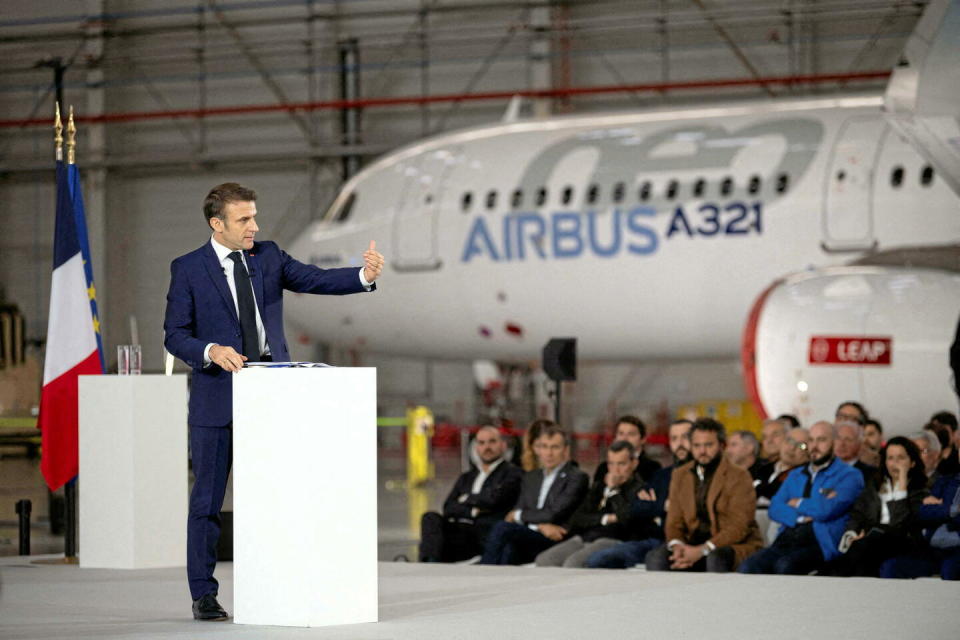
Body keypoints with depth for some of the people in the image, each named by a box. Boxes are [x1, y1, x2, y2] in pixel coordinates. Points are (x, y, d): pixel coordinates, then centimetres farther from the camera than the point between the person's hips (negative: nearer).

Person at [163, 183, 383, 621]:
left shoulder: (268, 257, 9)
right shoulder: (188, 269, -1)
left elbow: (317, 280, -1)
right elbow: (175, 334, -3)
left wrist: (365, 275, -19)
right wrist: (212, 351, -21)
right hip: (217, 397, -3)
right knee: (208, 499, 1)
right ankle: (204, 595, 8)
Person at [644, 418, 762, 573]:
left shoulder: (739, 477, -4)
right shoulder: (680, 476, 15)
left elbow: (738, 527, -13)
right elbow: (674, 522, 11)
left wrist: (702, 551, -24)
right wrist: (677, 545, -13)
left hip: (735, 546, -5)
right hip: (692, 545, 5)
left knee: (715, 558, -38)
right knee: (655, 558, -22)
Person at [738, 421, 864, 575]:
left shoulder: (849, 475, 7)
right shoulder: (795, 475, 28)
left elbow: (826, 510, -9)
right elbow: (774, 509, 14)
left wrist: (798, 504, 9)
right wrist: (800, 518, -5)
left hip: (821, 544, -5)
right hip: (786, 542, 5)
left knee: (785, 565, -37)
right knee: (748, 566, -24)